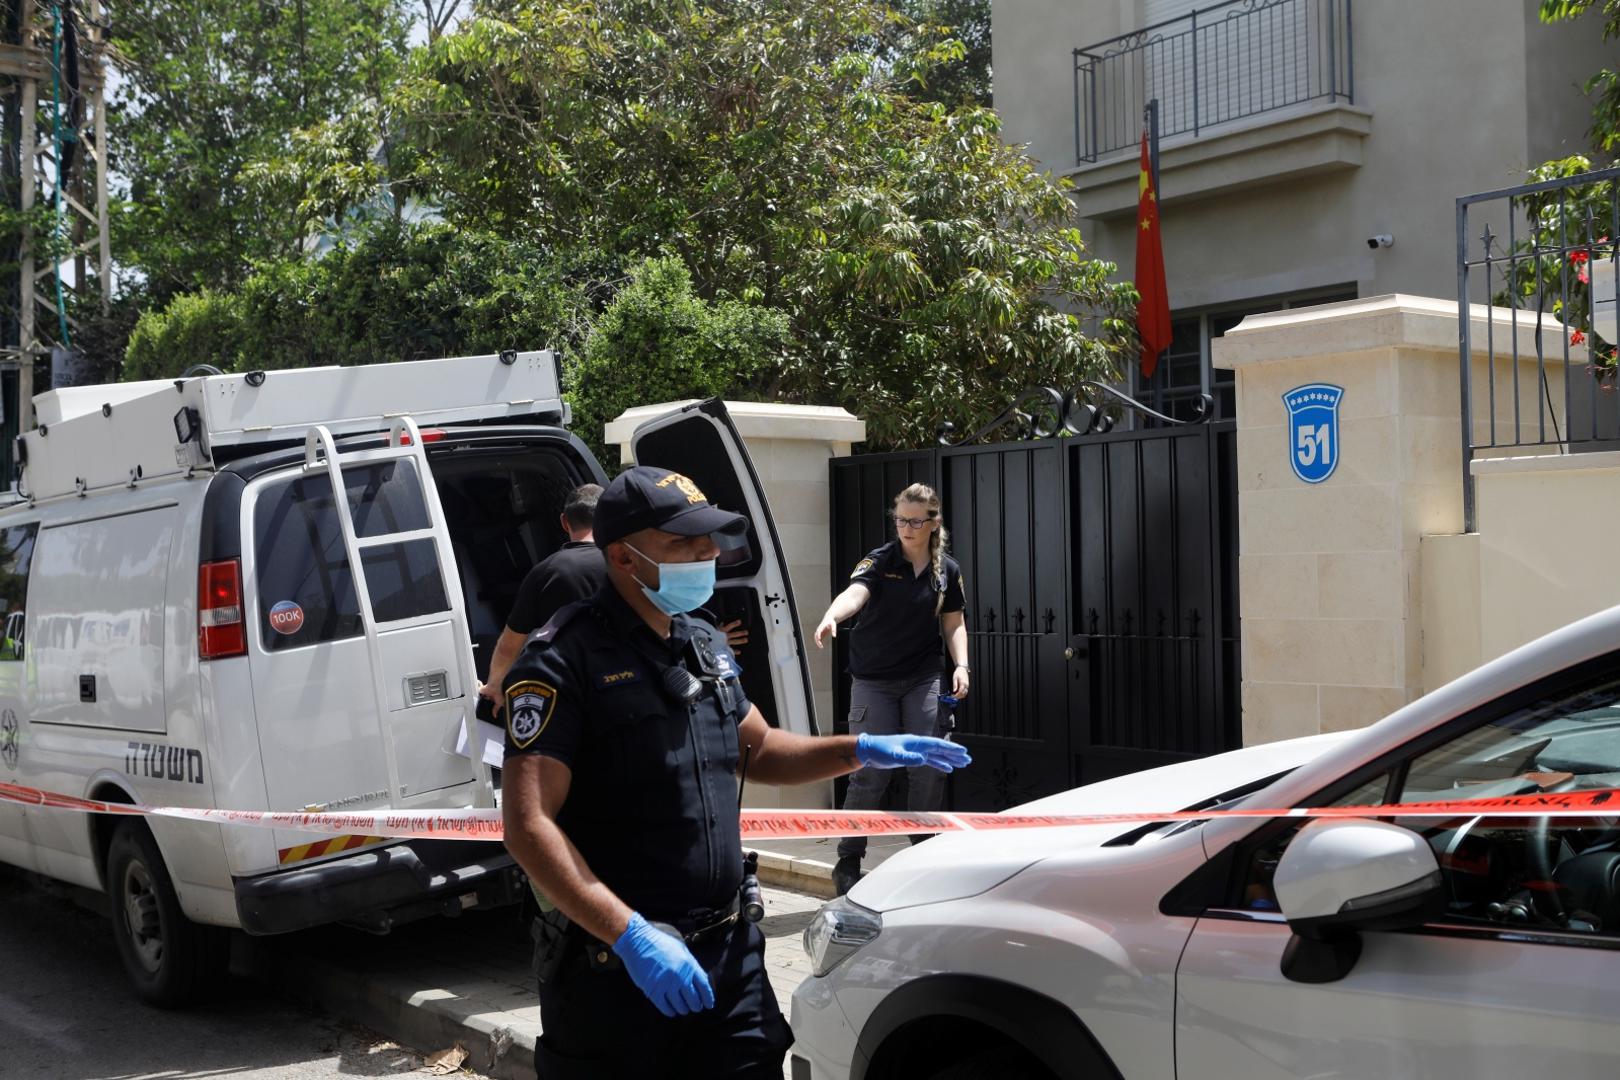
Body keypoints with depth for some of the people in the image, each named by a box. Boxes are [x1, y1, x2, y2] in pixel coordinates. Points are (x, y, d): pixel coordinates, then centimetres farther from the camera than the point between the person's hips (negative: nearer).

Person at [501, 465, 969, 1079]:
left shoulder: (707, 648, 11)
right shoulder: (564, 661, -14)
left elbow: (756, 751, 26)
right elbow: (529, 826, -21)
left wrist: (860, 751, 10)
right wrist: (630, 935, -28)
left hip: (728, 953, 6)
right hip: (612, 968, -6)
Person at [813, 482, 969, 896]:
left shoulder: (947, 570, 3)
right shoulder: (880, 561, -9)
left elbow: (954, 624, 12)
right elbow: (855, 592, -29)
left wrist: (961, 665, -3)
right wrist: (831, 616, -50)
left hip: (924, 680, 3)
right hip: (874, 681, -3)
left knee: (931, 766, 0)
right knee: (870, 772, -6)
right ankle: (848, 862, 6)